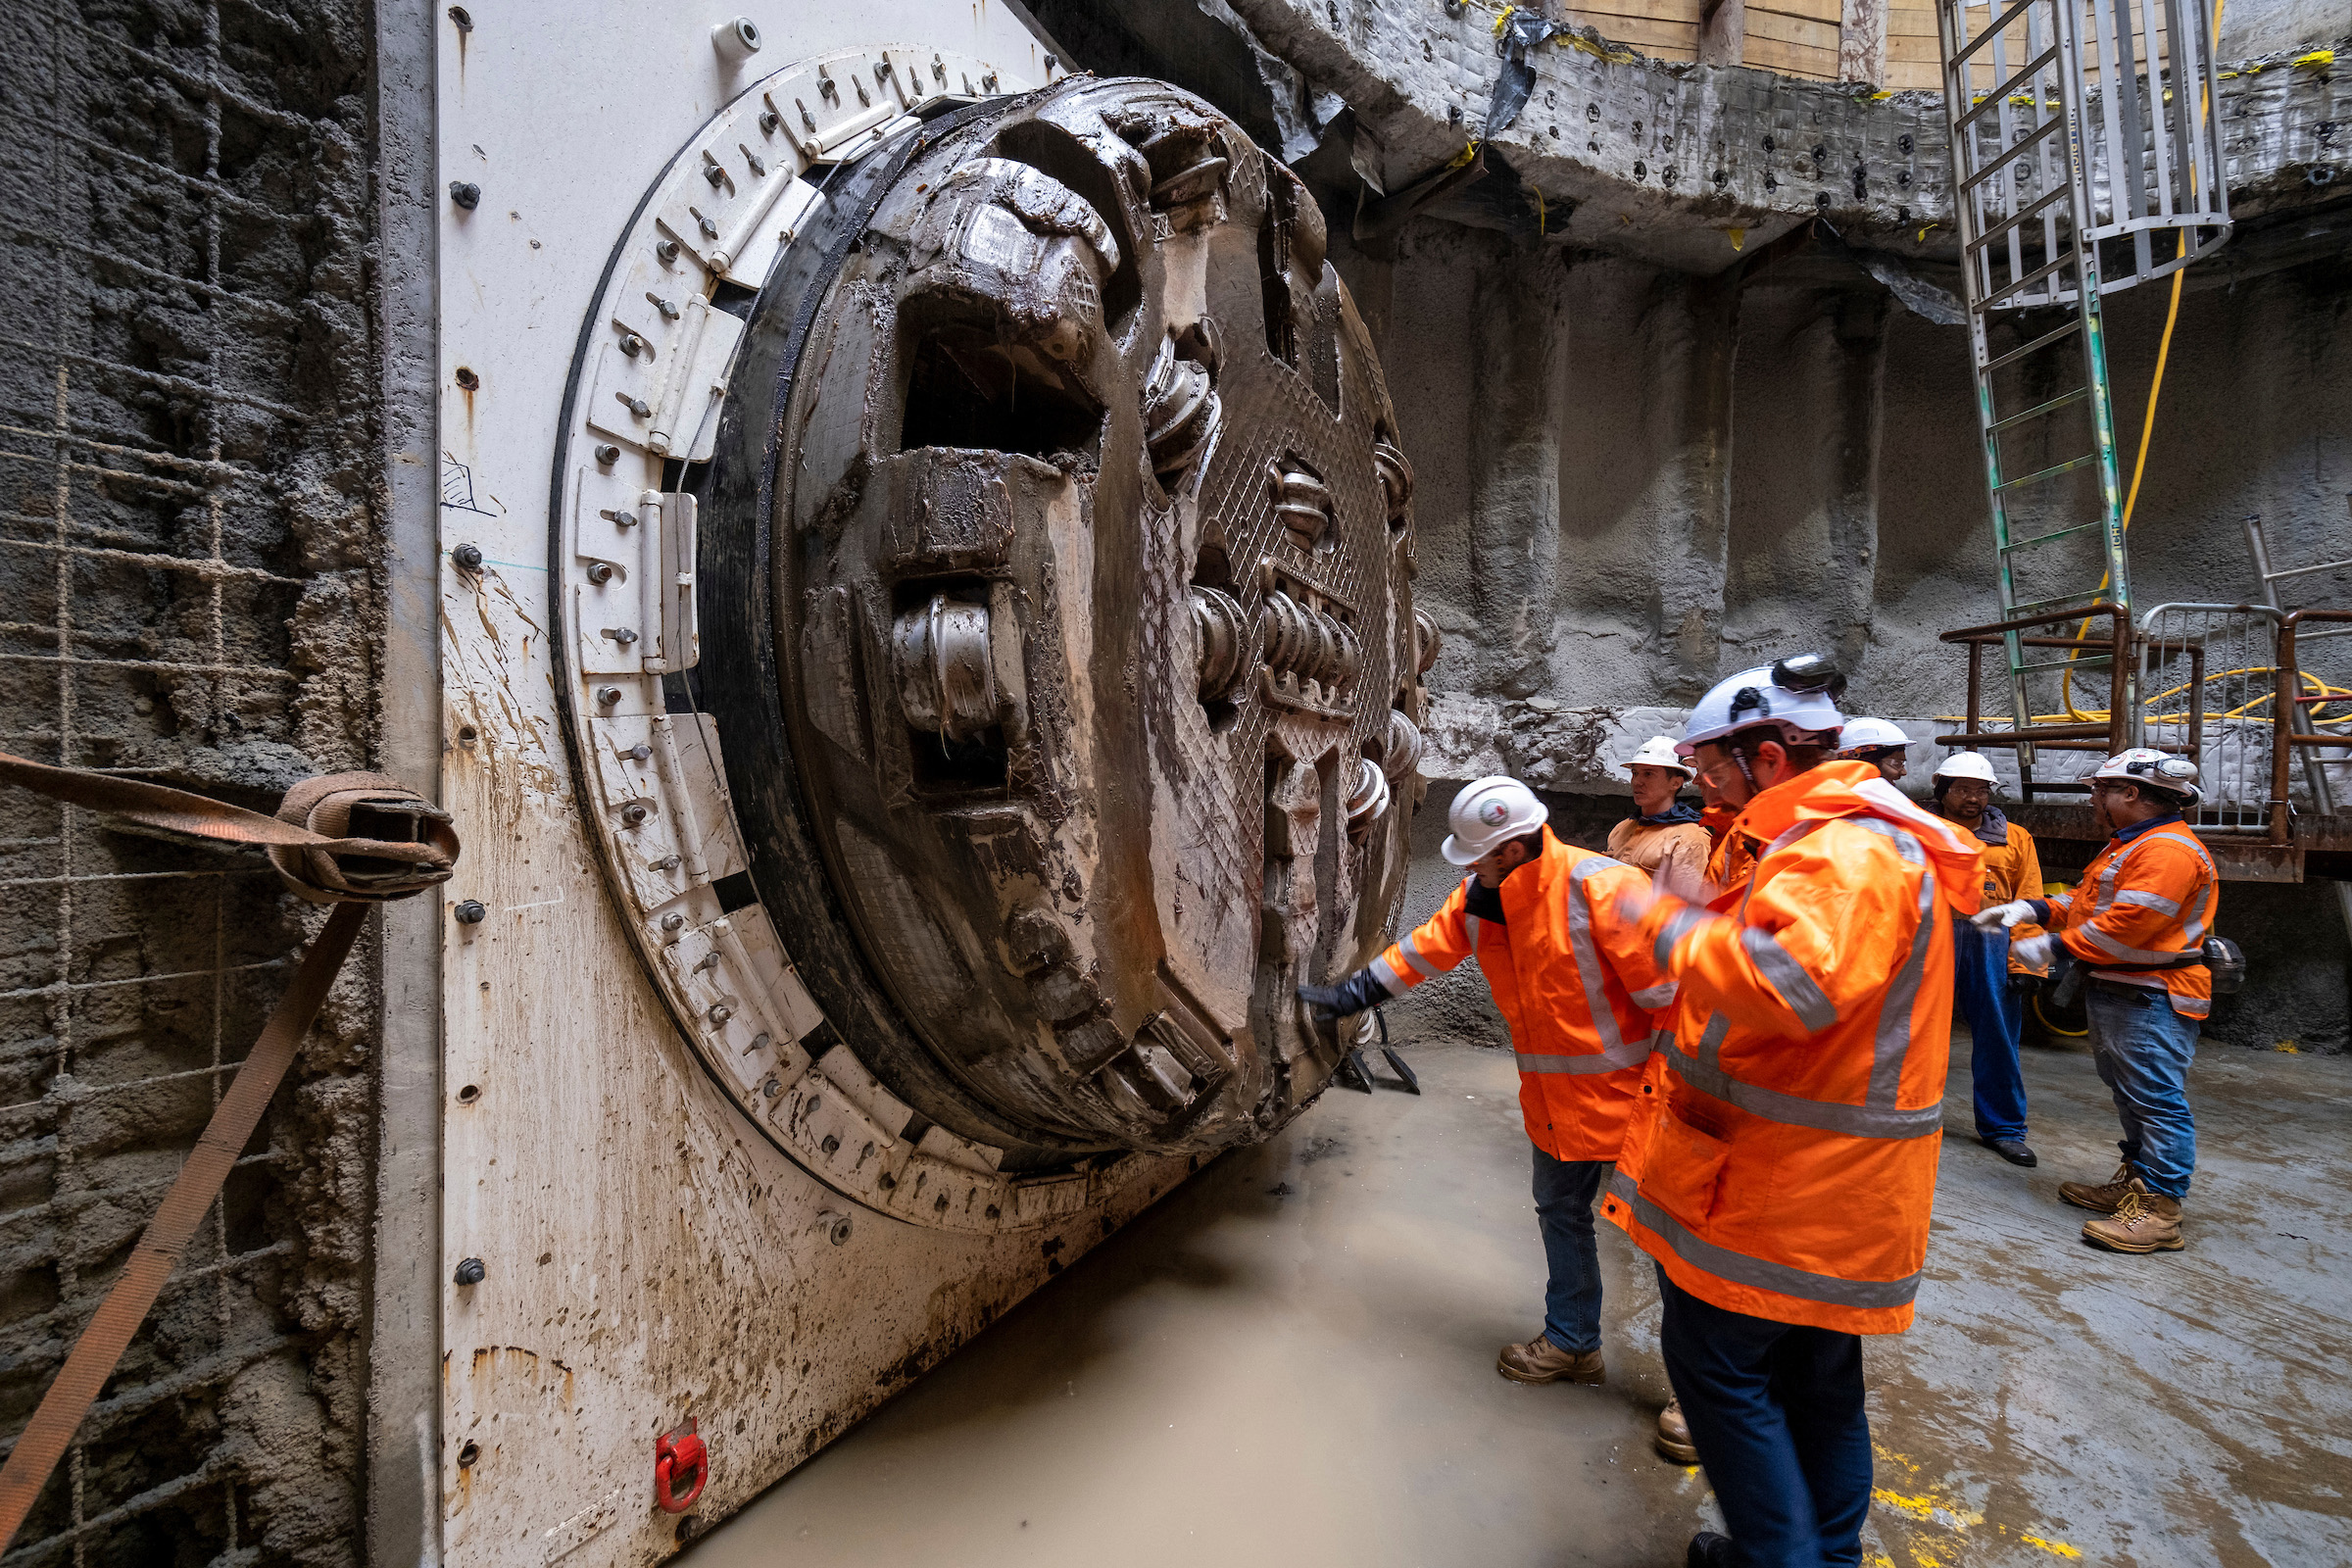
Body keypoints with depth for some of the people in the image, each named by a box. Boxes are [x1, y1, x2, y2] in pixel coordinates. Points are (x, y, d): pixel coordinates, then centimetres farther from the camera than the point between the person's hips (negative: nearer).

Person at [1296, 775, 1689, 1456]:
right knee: (1561, 1213, 20)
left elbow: (1664, 985, -23)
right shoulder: (1479, 898, -4)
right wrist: (1349, 995, 8)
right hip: (1555, 1099, 7)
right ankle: (1571, 1342, 40)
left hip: (1627, 1088, -7)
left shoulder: (1599, 889, -27)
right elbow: (1424, 950, 6)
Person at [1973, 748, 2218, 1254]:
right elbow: (2085, 900, 19)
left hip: (2151, 1000, -11)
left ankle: (2158, 1212, -3)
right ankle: (2133, 1184, 29)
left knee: (2156, 1100, -7)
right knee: (2130, 1094, 18)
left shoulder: (2168, 852, -17)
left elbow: (2125, 927, -24)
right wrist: (2028, 908, 4)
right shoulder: (2127, 846, 19)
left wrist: (2053, 947, -17)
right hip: (2114, 992, 11)